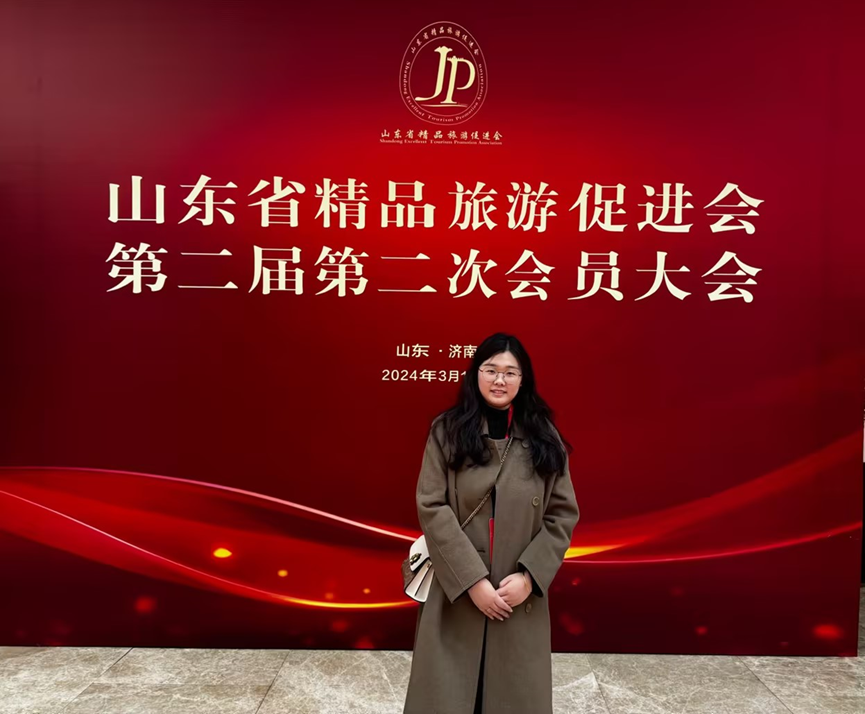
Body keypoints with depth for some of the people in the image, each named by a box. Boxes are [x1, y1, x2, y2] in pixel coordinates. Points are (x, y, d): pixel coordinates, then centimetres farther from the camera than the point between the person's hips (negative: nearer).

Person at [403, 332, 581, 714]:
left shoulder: (544, 438, 3)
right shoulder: (447, 430, -2)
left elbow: (564, 514, 2)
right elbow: (432, 508, -9)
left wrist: (529, 575, -9)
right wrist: (472, 580, -14)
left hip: (521, 595, 2)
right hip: (457, 590, -1)